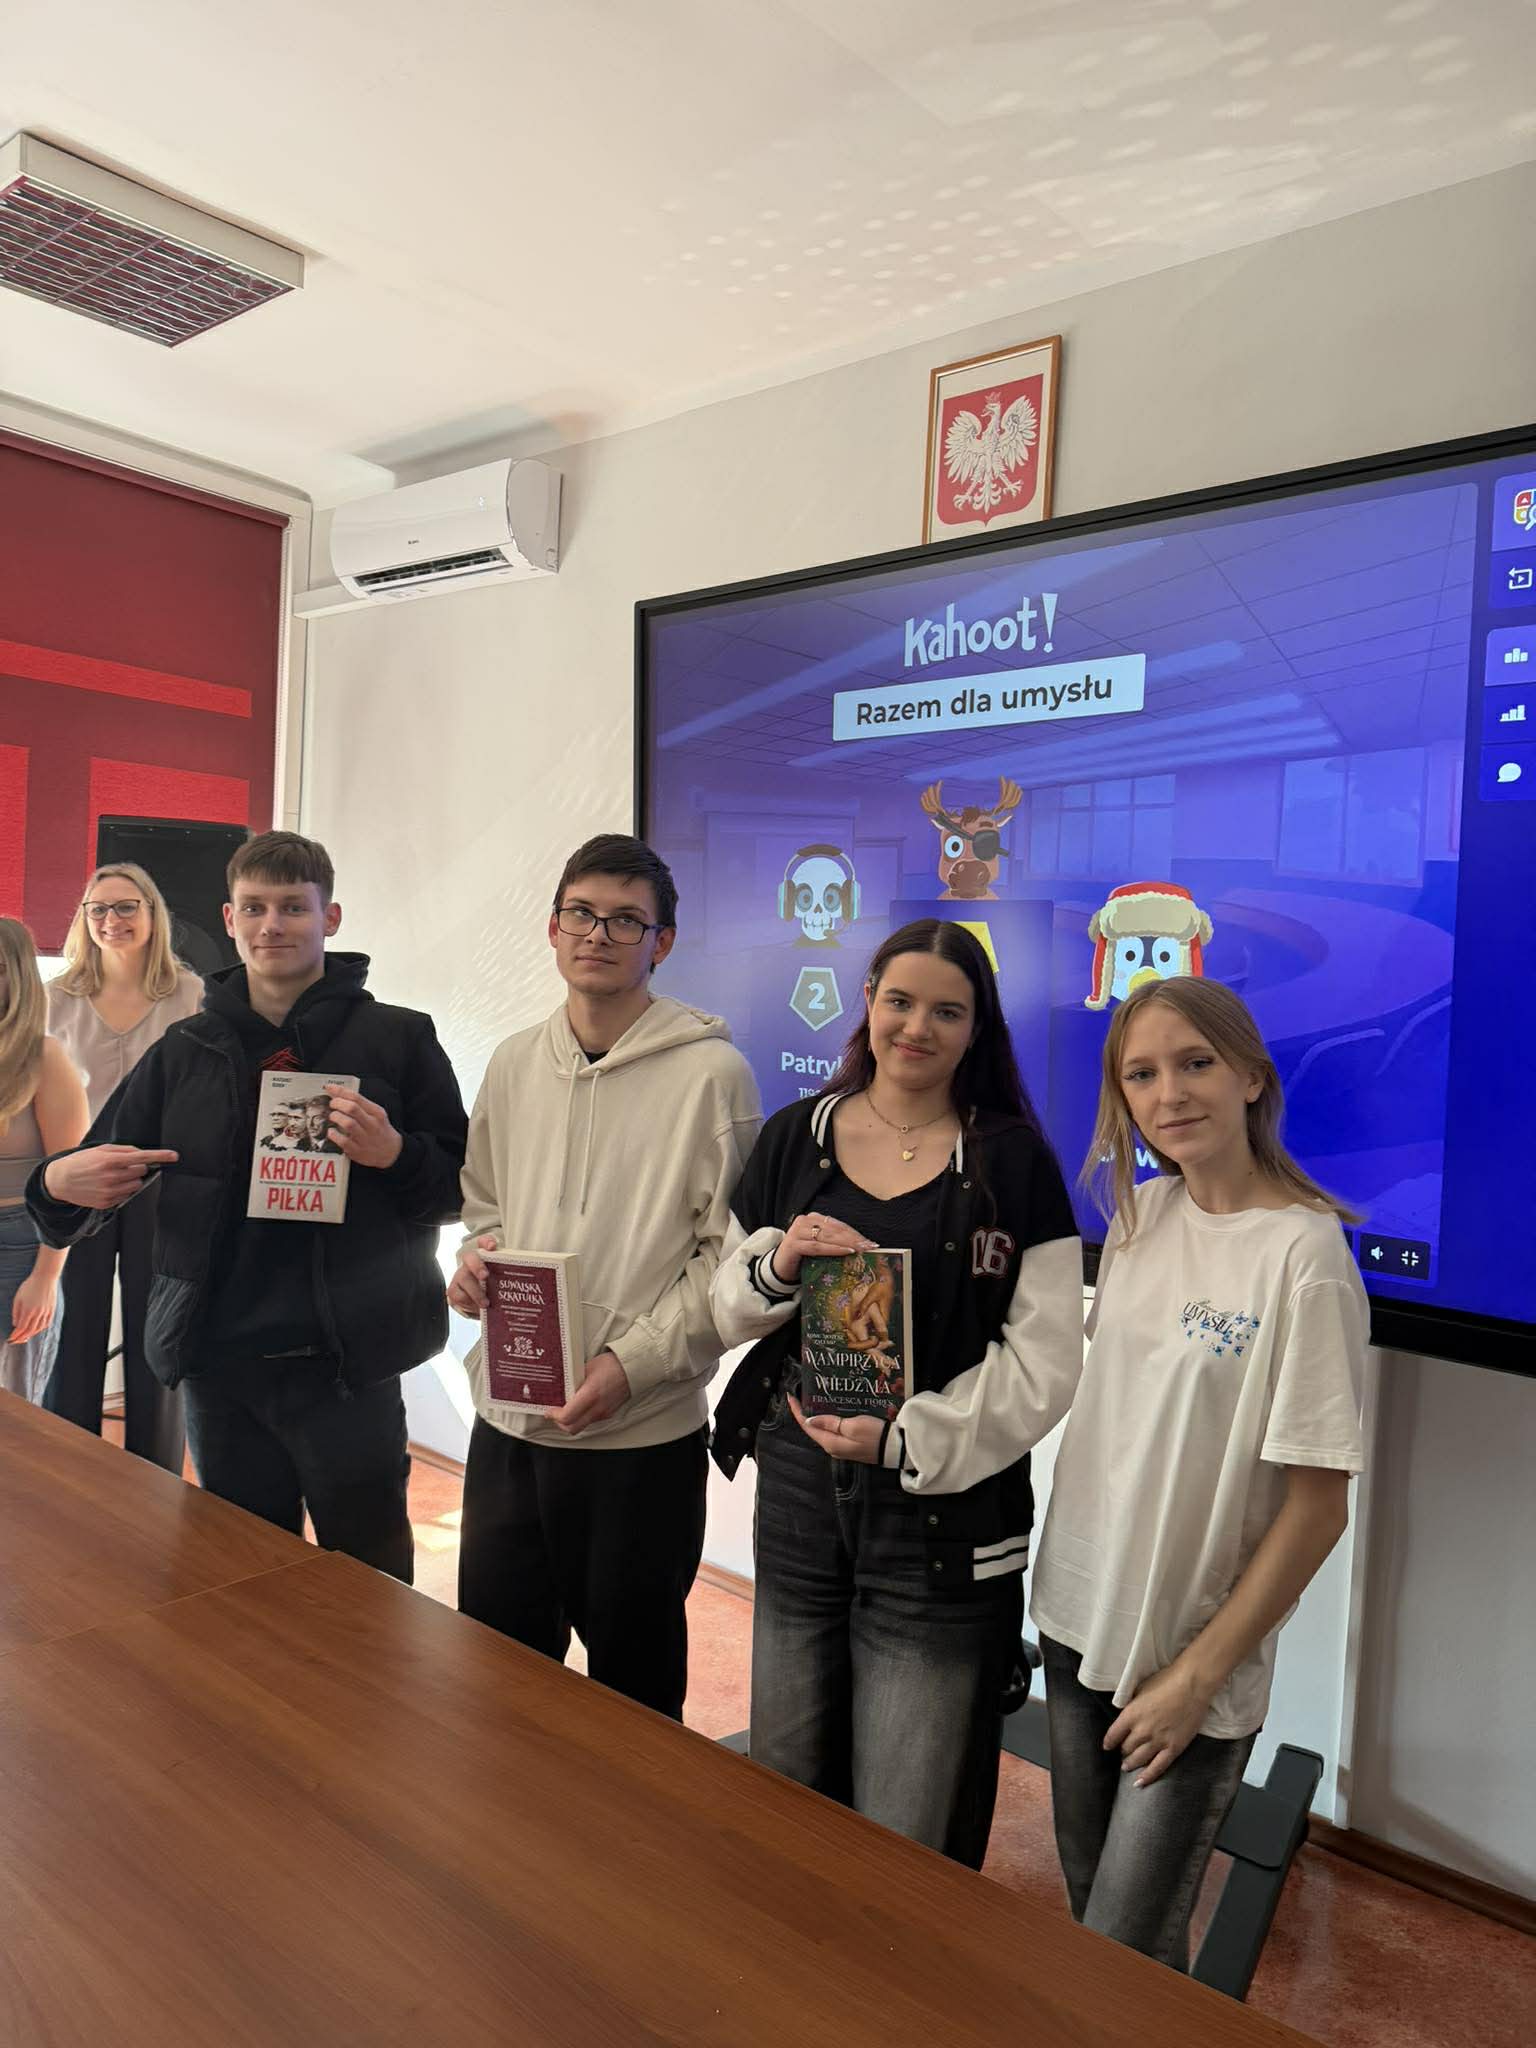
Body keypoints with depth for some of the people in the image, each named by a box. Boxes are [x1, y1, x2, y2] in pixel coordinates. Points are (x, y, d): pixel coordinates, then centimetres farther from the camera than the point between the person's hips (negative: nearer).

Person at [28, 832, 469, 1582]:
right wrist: (61, 1182, -12)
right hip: (218, 1365, 4)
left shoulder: (397, 1038, -4)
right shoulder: (186, 1050, 7)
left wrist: (395, 1155, -21)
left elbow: (464, 1187, -1)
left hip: (345, 1364, -3)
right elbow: (101, 1171, 10)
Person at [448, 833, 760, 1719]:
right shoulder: (515, 1062, 6)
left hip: (643, 1433, -4)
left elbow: (730, 1254, -10)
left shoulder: (712, 1072, -11)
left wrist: (632, 1362, -18)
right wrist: (475, 1257, -3)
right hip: (508, 1419, 5)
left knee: (634, 1680, 15)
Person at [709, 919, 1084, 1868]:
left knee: (908, 1841, 7)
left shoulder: (1013, 1160, -7)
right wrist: (778, 1262, -12)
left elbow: (1045, 1360, -10)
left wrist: (908, 1437, -17)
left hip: (943, 1514, -3)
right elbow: (731, 1310, 9)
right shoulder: (794, 1139, 4)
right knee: (786, 1788, 20)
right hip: (797, 1495, 4)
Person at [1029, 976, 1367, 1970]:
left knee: (1125, 1953, 4)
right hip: (1080, 1614, 6)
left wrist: (1199, 1674, -11)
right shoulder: (1138, 1214, -1)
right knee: (1089, 1890, 21)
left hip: (1192, 1657, -5)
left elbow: (1318, 1505, -15)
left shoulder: (1302, 1253, -18)